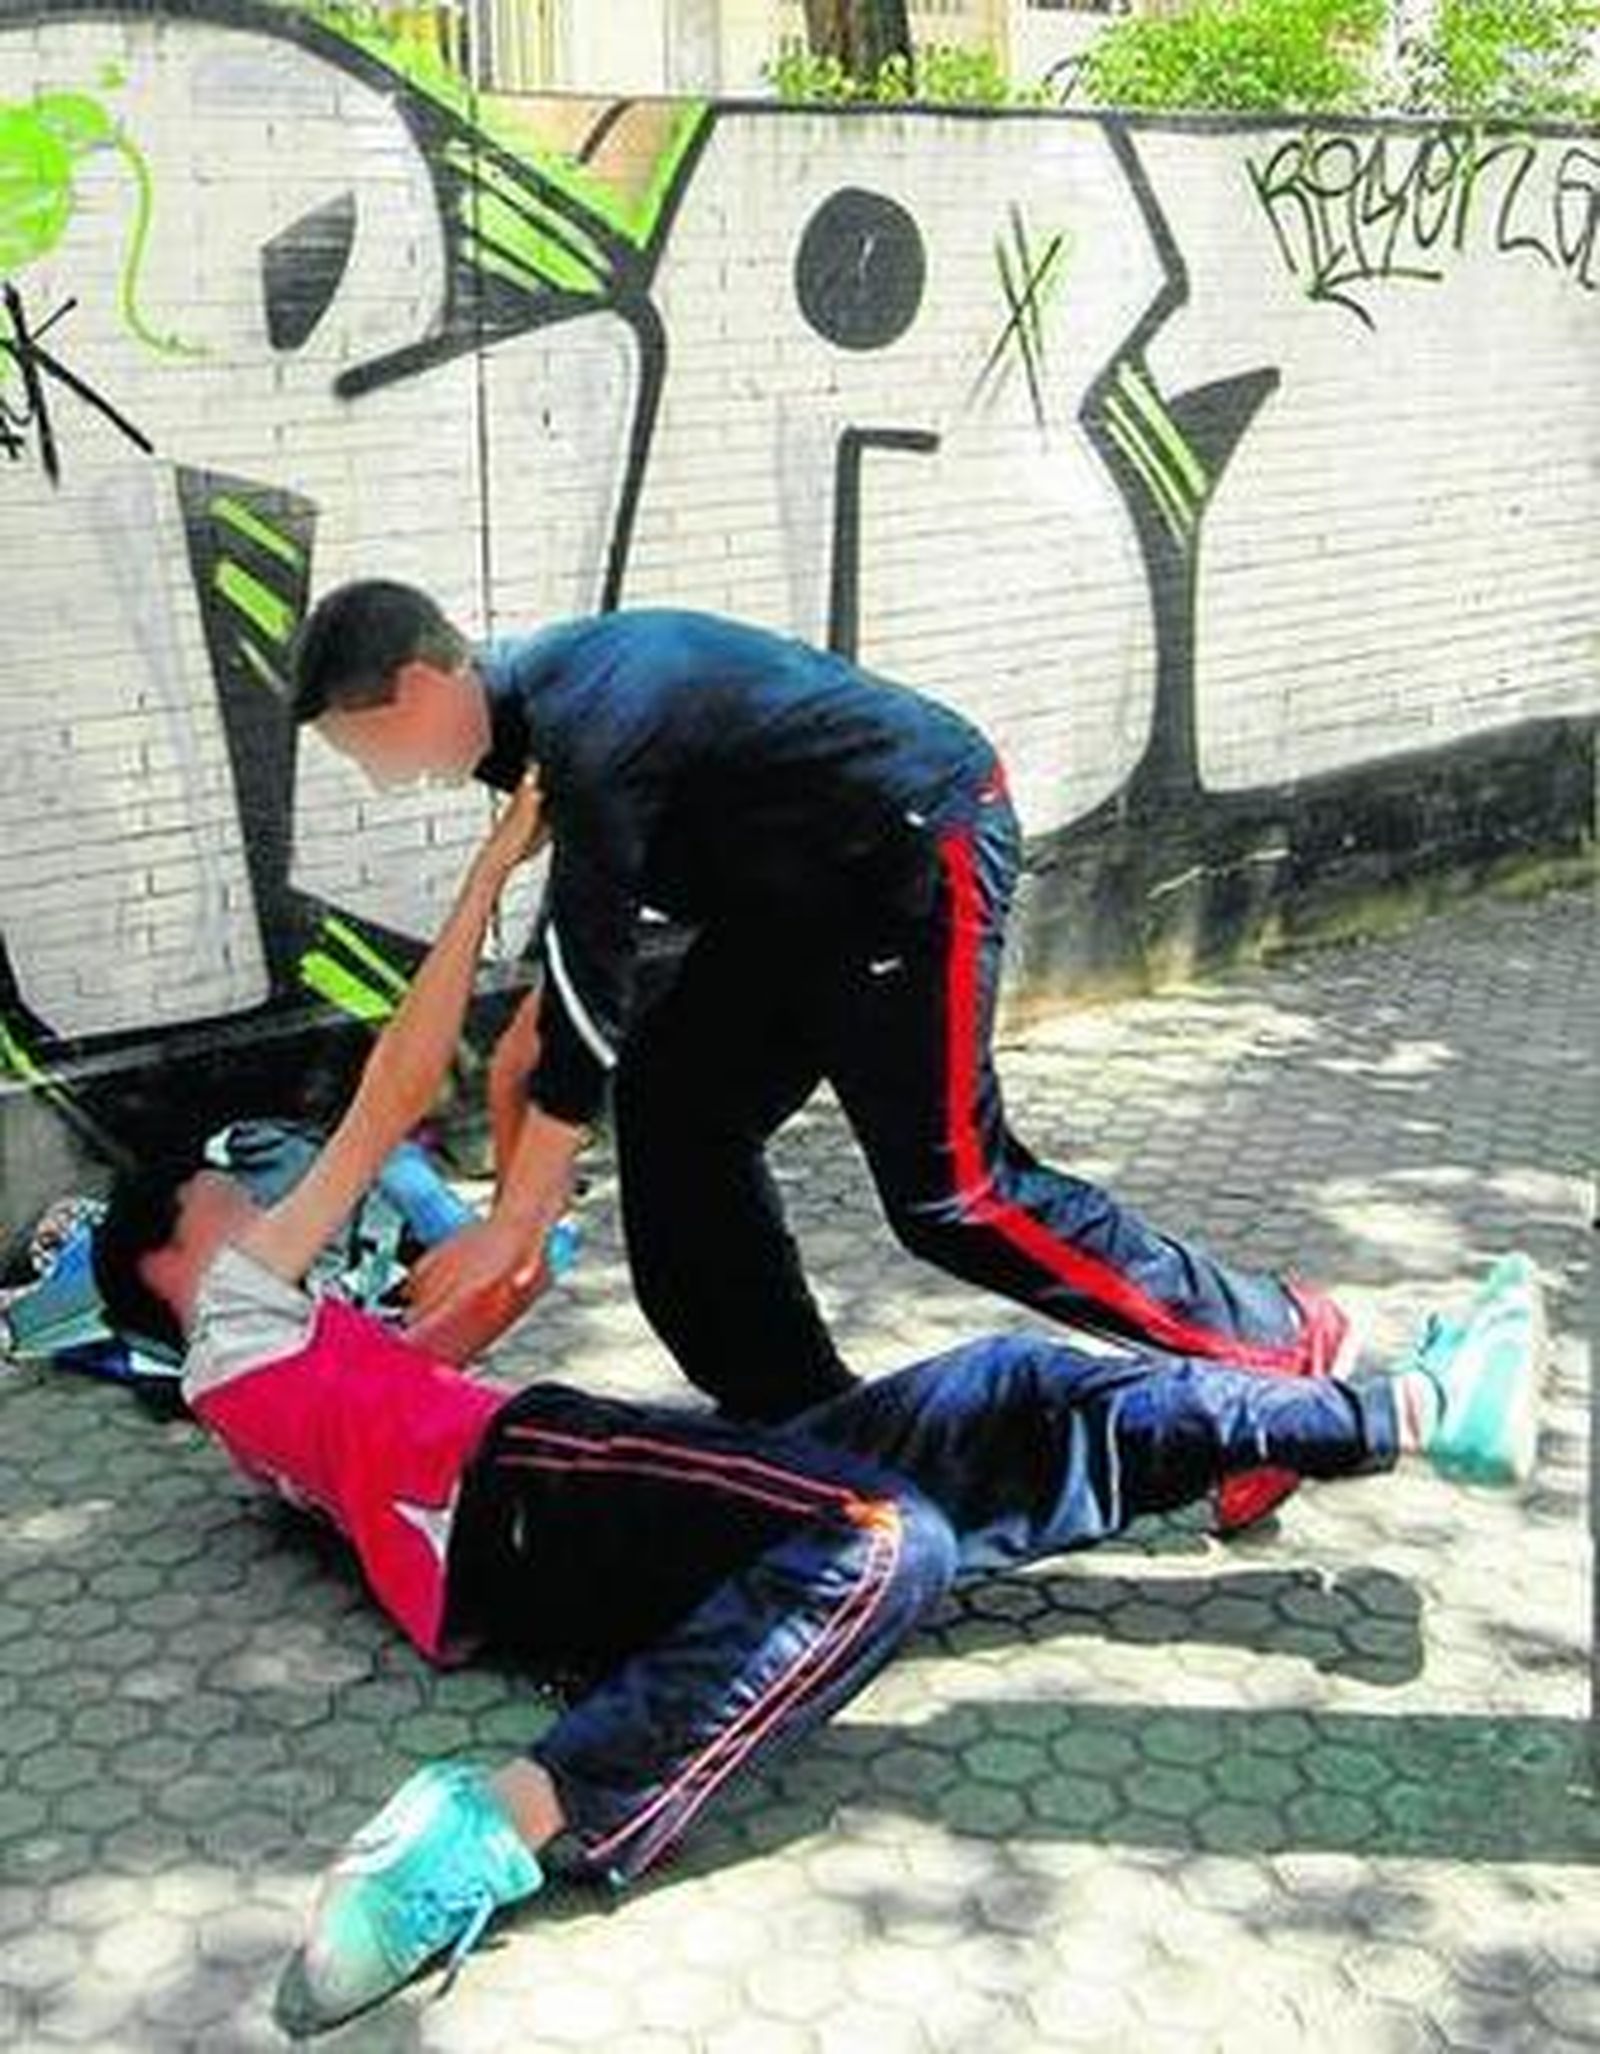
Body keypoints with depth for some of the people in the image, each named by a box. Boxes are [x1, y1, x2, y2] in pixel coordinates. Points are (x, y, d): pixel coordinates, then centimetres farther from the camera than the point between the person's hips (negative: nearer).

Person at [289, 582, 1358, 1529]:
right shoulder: (534, 687, 5)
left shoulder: (588, 735, -26)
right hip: (812, 877, 10)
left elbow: (593, 993, -24)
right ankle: (805, 1419, 14)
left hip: (921, 851, -10)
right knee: (678, 1107, 6)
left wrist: (514, 1223, -17)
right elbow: (592, 925, 18)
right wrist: (531, 1033, 7)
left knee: (947, 1190, -9)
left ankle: (1284, 1342, 4)